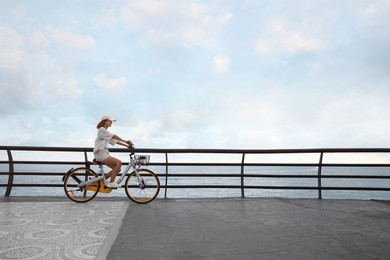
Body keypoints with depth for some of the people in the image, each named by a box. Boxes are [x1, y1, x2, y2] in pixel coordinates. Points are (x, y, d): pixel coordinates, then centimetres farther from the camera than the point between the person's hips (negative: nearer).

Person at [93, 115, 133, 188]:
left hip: (105, 153, 9)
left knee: (118, 169, 0)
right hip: (100, 153, -9)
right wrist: (125, 141, -22)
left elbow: (115, 141, 16)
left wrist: (126, 145, 7)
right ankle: (111, 182, -16)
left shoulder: (105, 131, 22)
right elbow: (114, 136, -18)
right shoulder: (101, 130, -7)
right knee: (119, 162, -22)